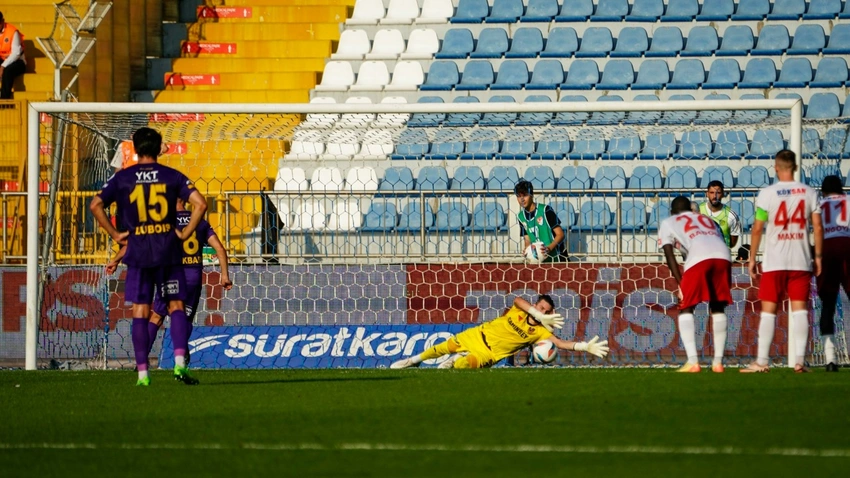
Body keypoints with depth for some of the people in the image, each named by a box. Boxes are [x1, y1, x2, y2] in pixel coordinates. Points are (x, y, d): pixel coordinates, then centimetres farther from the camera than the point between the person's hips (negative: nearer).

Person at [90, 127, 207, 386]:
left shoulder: (122, 178, 2)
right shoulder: (172, 176, 1)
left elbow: (96, 205, -3)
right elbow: (200, 204, -8)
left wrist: (115, 234, 3)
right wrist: (186, 233, 0)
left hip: (138, 252, 0)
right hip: (169, 252, 0)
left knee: (140, 311, 4)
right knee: (176, 306, 7)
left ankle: (142, 372, 0)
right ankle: (180, 362, -11)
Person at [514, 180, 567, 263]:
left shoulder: (545, 210, -13)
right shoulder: (520, 216, 4)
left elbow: (560, 234, -13)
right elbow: (527, 240, 8)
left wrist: (549, 248, -29)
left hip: (557, 258, -5)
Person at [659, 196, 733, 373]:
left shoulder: (668, 223, 27)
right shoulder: (707, 219, 39)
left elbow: (670, 255, 14)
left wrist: (680, 284, 11)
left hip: (699, 258, -4)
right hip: (723, 257, 4)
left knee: (685, 309, 9)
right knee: (718, 307, 21)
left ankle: (692, 361, -6)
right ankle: (718, 362, 16)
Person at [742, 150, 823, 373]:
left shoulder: (767, 194, -5)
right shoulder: (809, 193, 2)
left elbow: (757, 229, -5)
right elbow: (818, 228, 1)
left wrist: (752, 259, 4)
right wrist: (818, 256, 11)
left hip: (774, 262, -2)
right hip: (801, 261, 2)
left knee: (768, 310, 3)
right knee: (799, 309, 5)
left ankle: (762, 361, 1)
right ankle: (800, 360, -1)